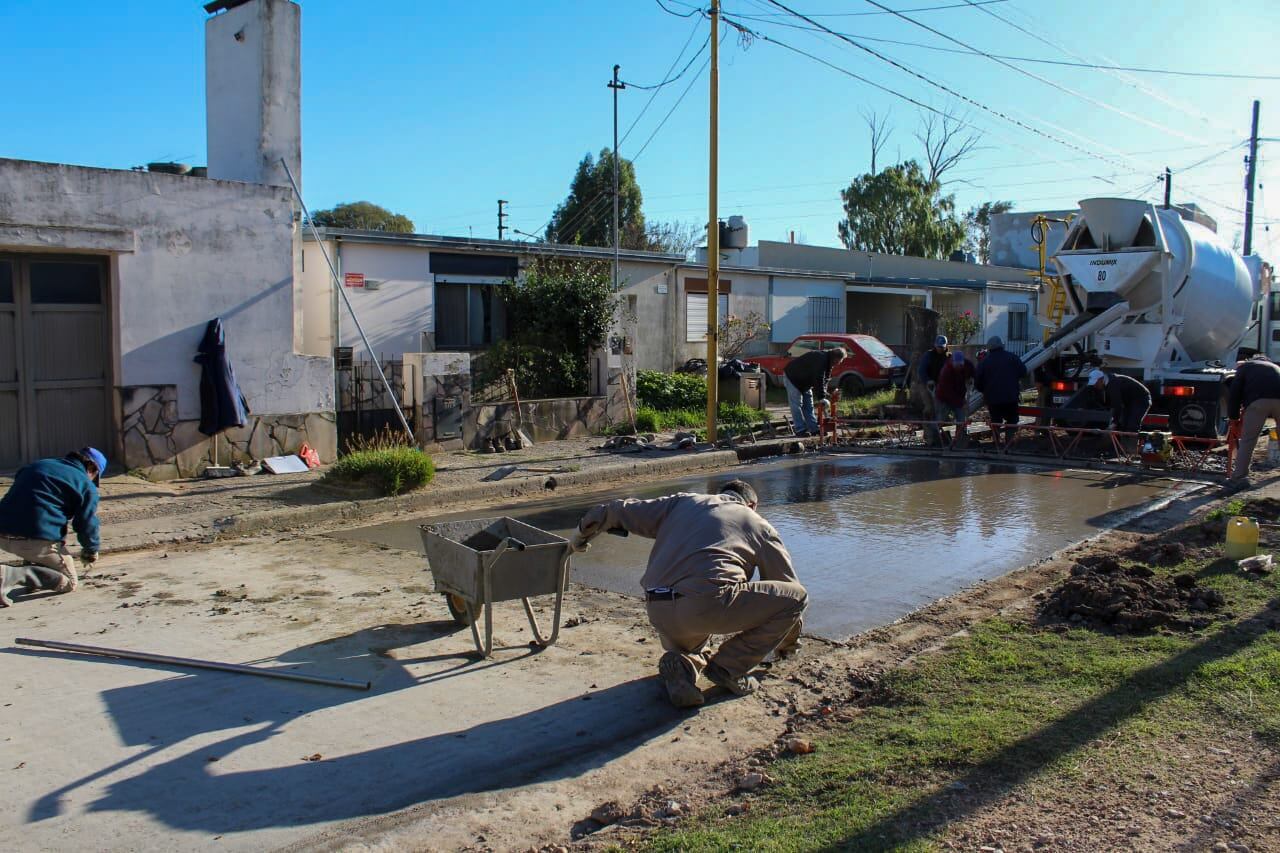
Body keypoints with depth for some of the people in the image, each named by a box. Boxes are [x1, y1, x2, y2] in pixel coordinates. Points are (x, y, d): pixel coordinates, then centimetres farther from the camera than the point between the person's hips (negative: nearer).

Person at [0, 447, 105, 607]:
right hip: (37, 540, -8)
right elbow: (87, 524, 1)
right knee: (69, 582, 6)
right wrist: (91, 551, 22)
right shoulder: (87, 486, 4)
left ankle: (32, 578, 19)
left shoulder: (37, 464, 24)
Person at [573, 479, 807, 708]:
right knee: (797, 597, 10)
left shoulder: (682, 501, 26)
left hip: (658, 613, 5)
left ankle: (682, 661, 4)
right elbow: (788, 584, 28)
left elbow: (621, 510, 25)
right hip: (707, 602, -5)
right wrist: (787, 644, 43)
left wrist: (583, 532, 43)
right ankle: (729, 668, 7)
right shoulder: (758, 524, 21)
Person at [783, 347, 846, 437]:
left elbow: (825, 379, 1)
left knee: (808, 405, 8)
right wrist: (821, 398, -31)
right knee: (797, 405, -11)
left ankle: (814, 429, 9)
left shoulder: (828, 361, 0)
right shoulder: (820, 358, -31)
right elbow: (819, 380, -34)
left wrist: (822, 397, -9)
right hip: (792, 378, -10)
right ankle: (800, 430, -10)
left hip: (804, 381, 10)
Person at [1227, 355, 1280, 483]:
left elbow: (1234, 393, 14)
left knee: (1247, 439, 1)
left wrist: (1234, 417, 20)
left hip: (1258, 400, -4)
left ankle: (1239, 476, -2)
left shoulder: (1245, 367, 24)